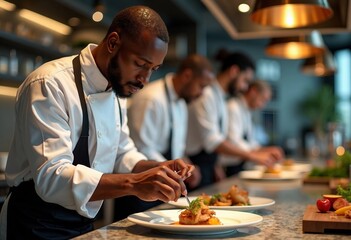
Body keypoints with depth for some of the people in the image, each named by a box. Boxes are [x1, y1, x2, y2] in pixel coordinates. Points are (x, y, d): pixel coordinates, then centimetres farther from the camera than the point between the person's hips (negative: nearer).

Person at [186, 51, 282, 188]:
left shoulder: (220, 98, 13)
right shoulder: (206, 95, -16)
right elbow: (212, 141, -23)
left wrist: (216, 168, 12)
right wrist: (253, 156, -21)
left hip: (207, 168, 9)